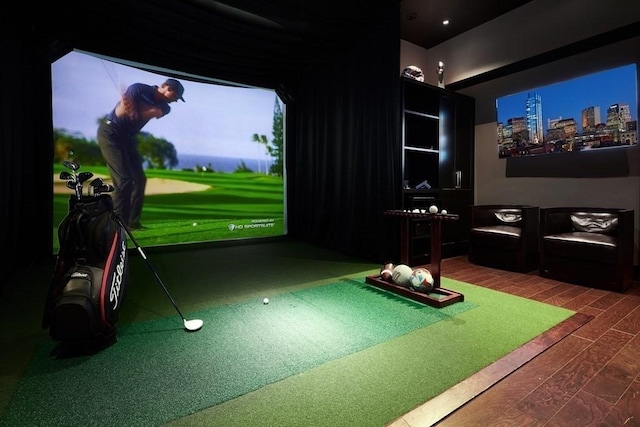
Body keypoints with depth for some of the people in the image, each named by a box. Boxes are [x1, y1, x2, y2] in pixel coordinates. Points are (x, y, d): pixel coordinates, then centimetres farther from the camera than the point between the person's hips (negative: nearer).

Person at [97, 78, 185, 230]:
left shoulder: (164, 107, 5)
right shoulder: (139, 89, -13)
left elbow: (154, 113, -19)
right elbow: (120, 113, -19)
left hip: (128, 137, 7)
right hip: (110, 133, -7)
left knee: (139, 179, 1)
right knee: (124, 179, -16)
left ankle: (132, 222, 8)